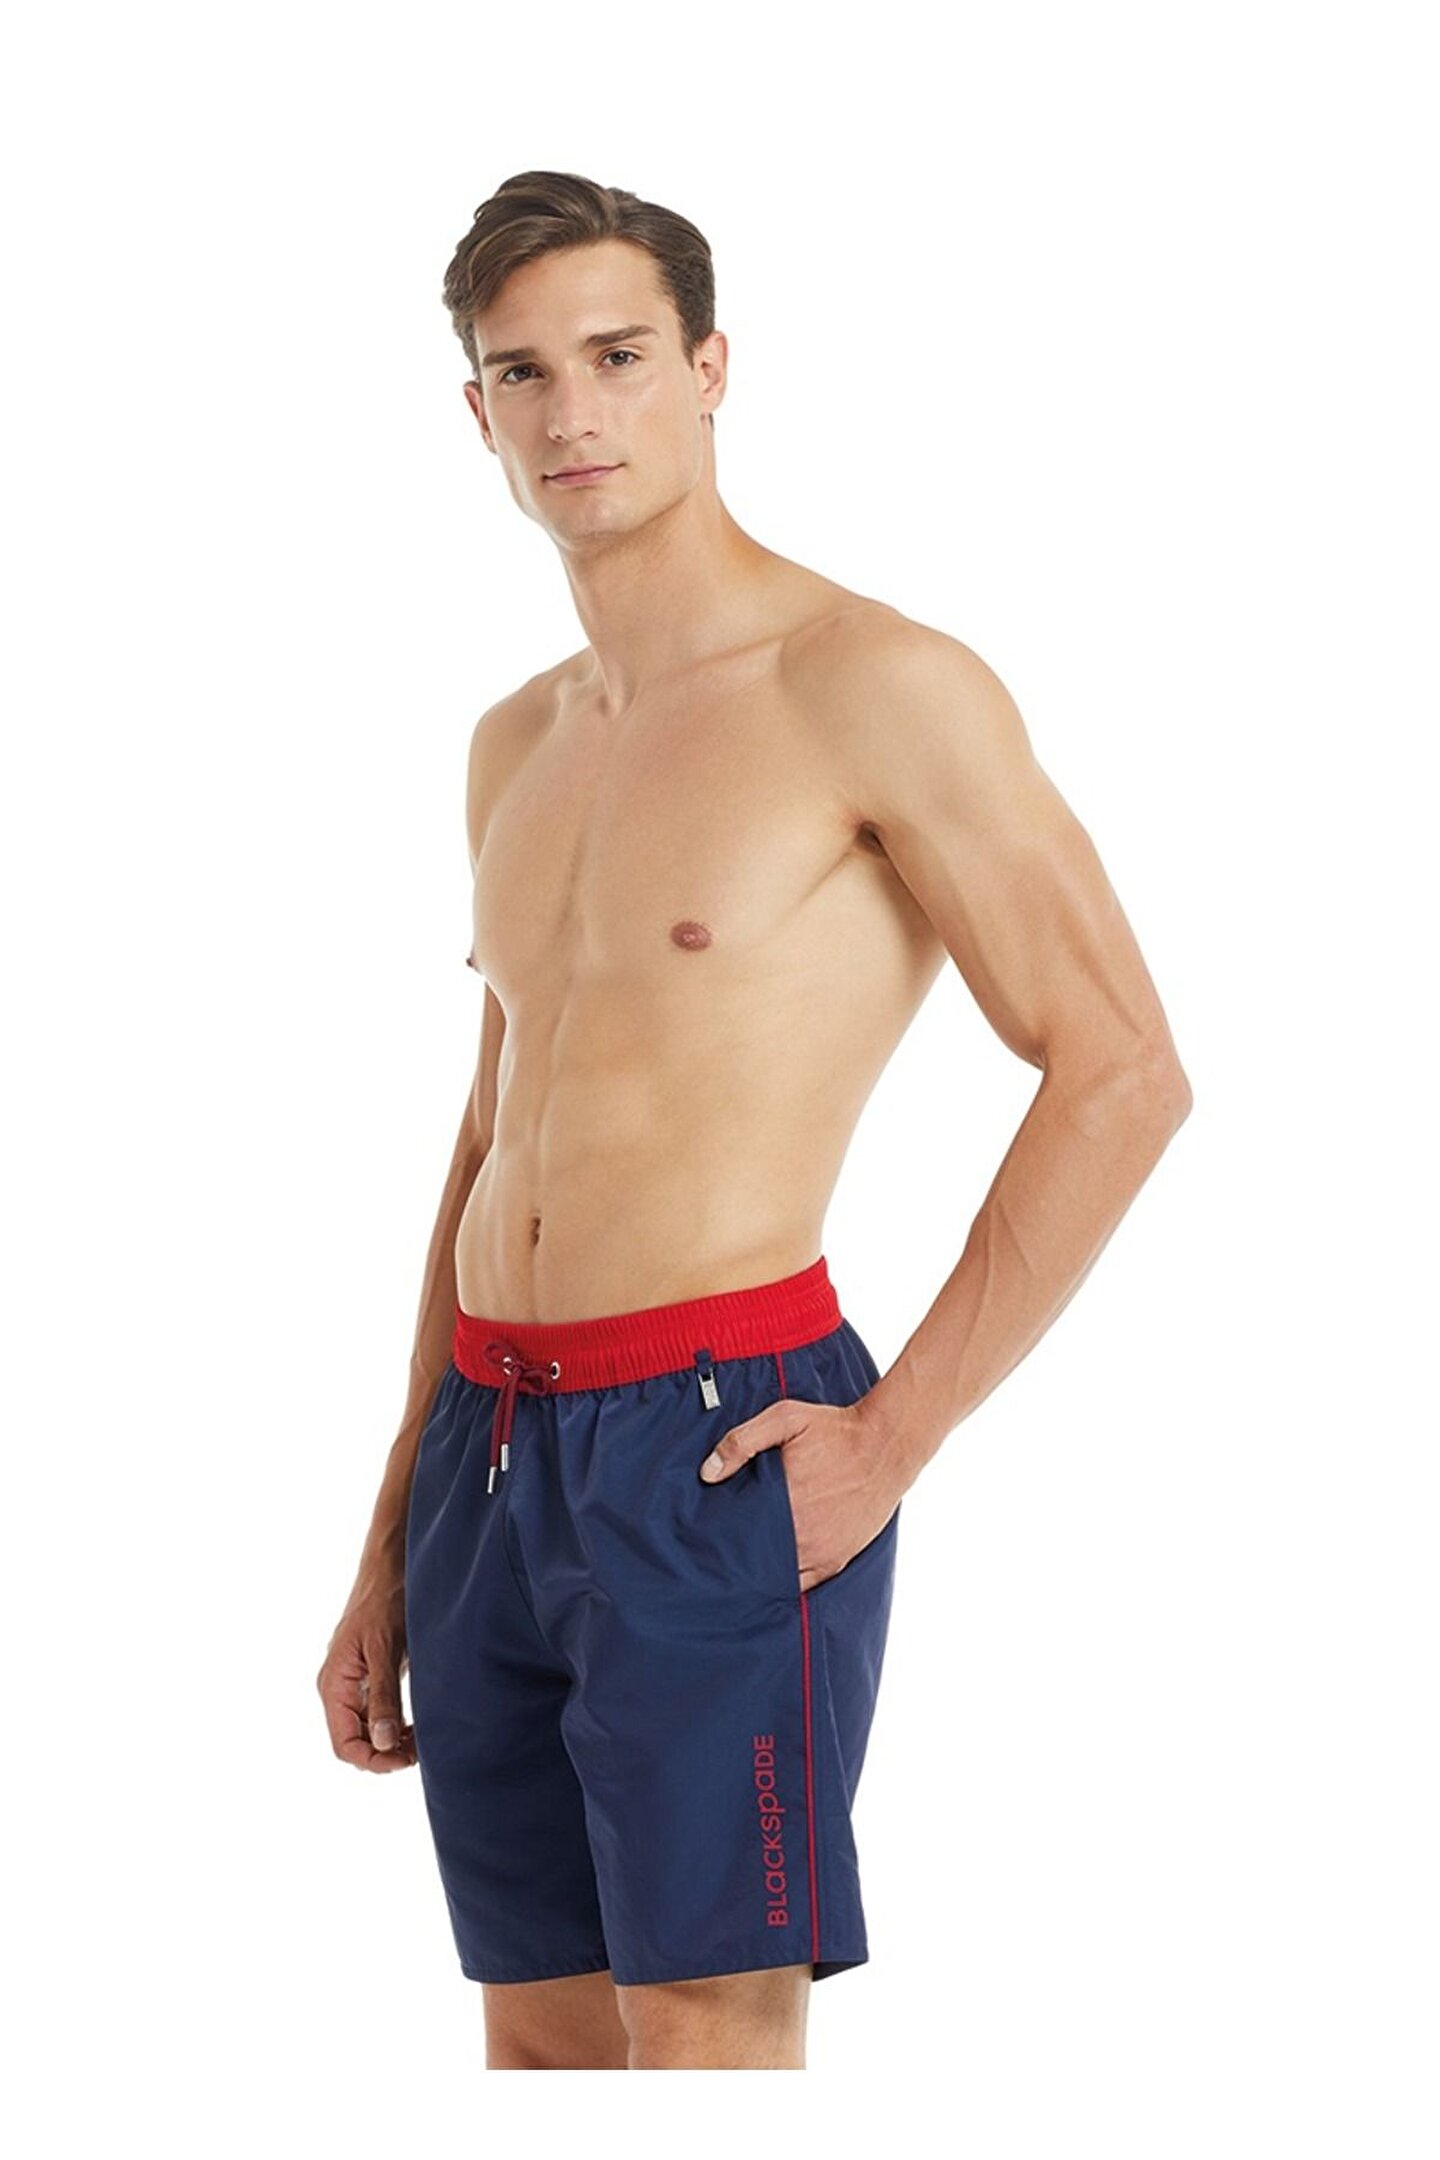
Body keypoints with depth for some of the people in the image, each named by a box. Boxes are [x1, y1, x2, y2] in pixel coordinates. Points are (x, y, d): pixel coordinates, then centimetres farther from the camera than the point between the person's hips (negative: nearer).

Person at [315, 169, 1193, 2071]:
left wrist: (894, 1437, -14)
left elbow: (1124, 1074, -11)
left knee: (704, 2052, -8)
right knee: (539, 2046, 10)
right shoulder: (516, 746, 16)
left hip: (713, 1449, -7)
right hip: (491, 1449, 7)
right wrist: (389, 1551, 20)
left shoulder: (874, 686, -8)